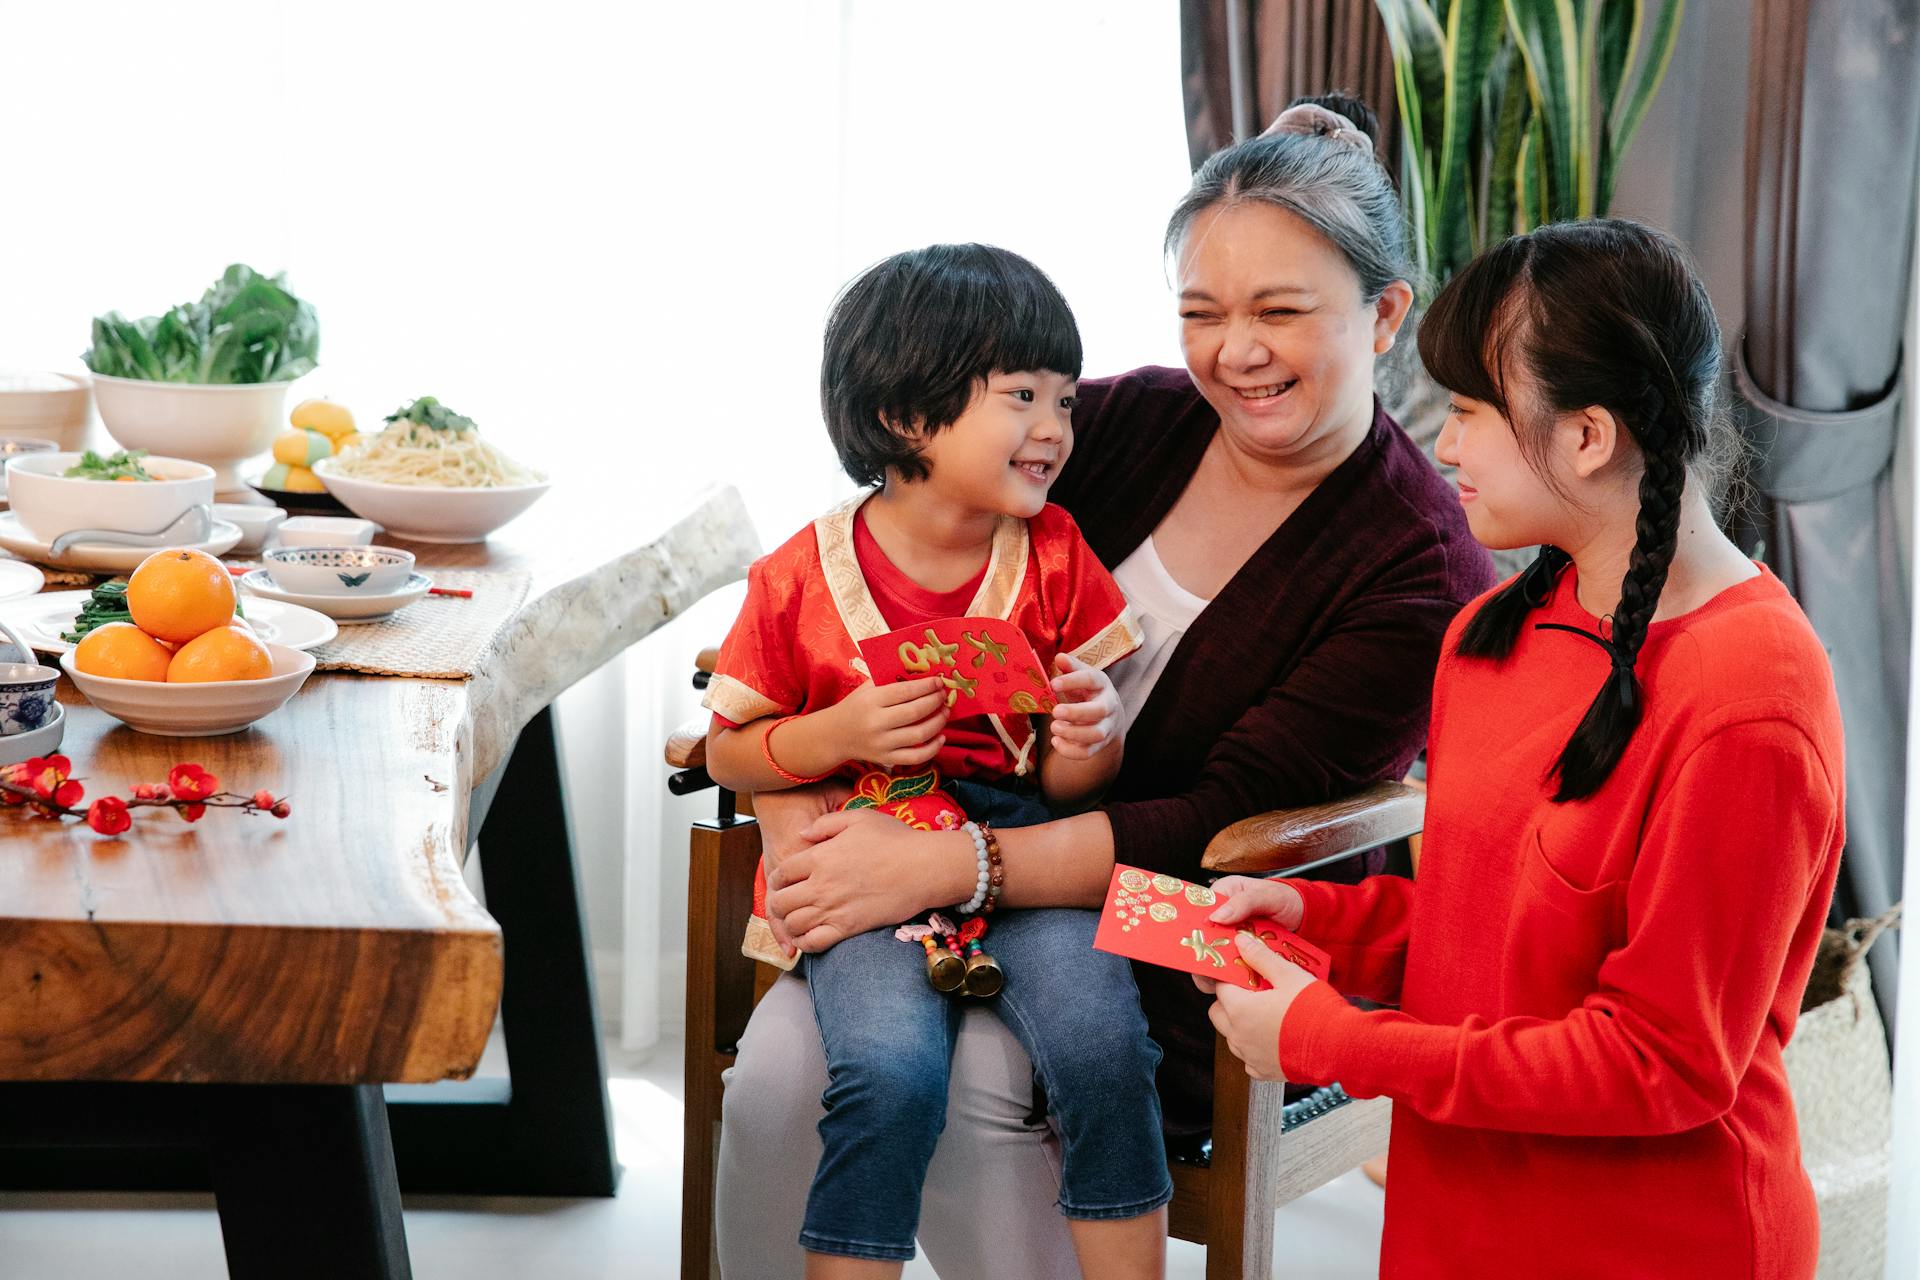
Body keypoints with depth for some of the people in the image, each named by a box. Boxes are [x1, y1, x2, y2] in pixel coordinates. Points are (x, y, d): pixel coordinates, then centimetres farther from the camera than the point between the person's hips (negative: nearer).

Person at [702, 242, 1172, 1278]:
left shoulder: (1054, 558, 5)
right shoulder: (802, 581, -2)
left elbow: (1067, 790, 9)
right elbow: (729, 754, 6)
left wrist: (1091, 738, -15)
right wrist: (838, 735, -12)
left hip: (1020, 842, 2)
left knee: (1103, 1045, -25)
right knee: (891, 1076, -28)